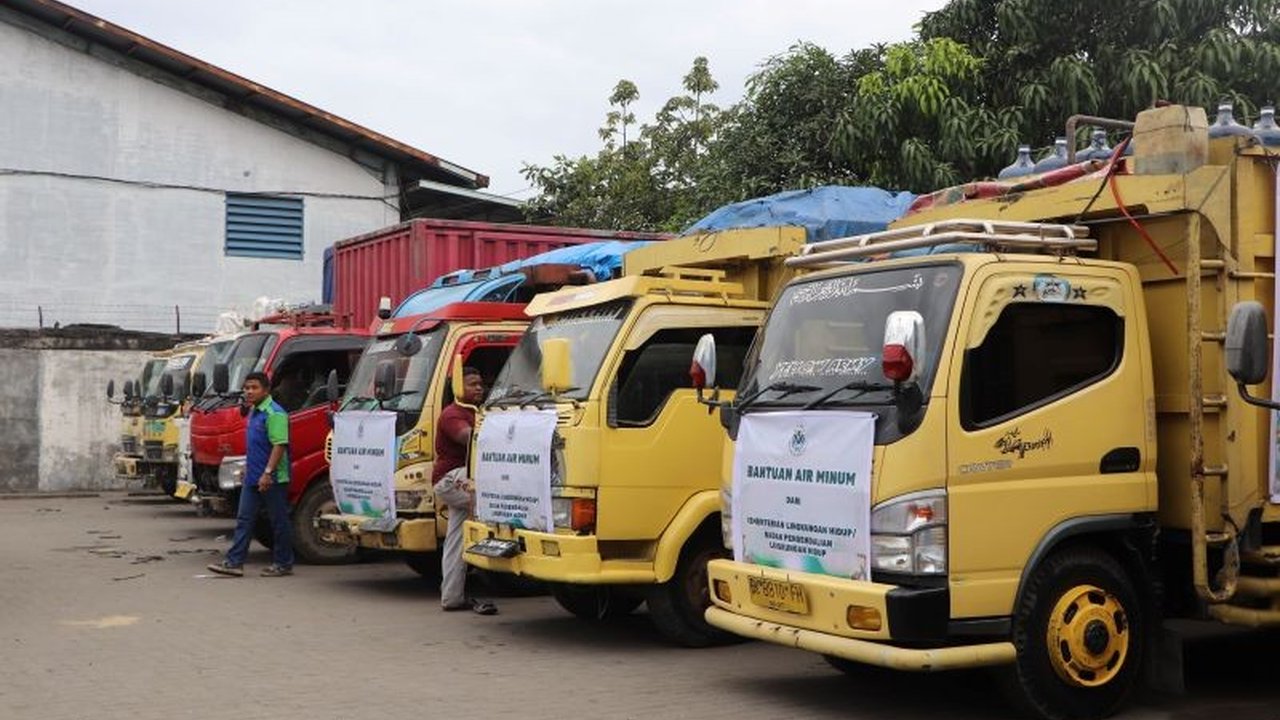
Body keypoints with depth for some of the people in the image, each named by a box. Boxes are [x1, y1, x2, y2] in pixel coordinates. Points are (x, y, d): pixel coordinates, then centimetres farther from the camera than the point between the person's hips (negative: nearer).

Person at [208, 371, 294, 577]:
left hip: (272, 479, -10)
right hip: (252, 477, 10)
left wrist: (268, 472, -27)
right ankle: (234, 562, 7)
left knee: (279, 521, 1)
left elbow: (279, 445, -22)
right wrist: (248, 467, 24)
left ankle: (283, 563, 10)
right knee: (244, 519, 6)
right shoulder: (254, 411, 15)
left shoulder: (274, 413, -16)